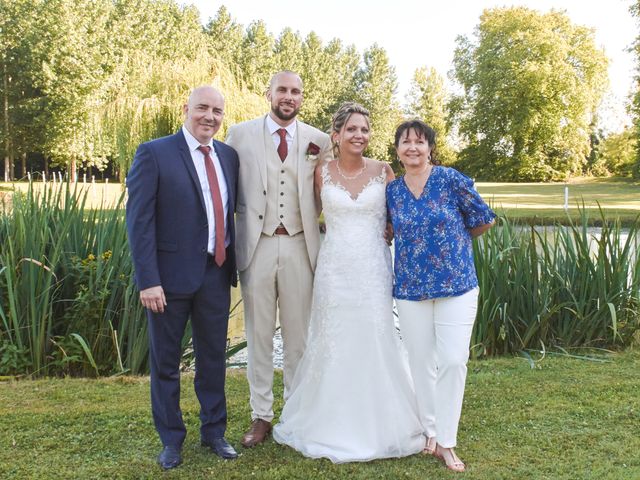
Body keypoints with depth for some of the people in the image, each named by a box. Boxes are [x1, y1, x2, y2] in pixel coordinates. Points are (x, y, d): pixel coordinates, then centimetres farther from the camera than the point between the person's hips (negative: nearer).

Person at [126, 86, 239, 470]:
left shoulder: (229, 156, 6)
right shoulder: (154, 154, -9)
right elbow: (139, 220, -12)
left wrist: (234, 262, 7)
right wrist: (148, 280, -17)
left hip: (217, 272, 4)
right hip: (171, 274, -4)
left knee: (214, 357, 15)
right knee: (166, 361, 10)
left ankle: (214, 431, 33)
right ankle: (172, 439, 27)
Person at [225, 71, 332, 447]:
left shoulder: (319, 140, 6)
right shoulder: (240, 134, 4)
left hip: (300, 246, 1)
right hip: (257, 246, 0)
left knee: (299, 335, 8)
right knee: (259, 335, 8)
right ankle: (261, 416, 20)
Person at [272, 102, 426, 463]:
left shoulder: (383, 171, 0)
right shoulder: (322, 172, 2)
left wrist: (376, 233, -4)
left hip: (374, 269, 0)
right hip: (335, 269, 1)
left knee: (375, 343, 3)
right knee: (334, 344, 6)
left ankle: (378, 424, 21)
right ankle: (334, 425, 23)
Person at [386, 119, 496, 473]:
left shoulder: (451, 179, -7)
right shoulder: (391, 190, 3)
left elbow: (483, 220, 2)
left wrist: (454, 239, 11)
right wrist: (438, 237, 9)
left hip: (457, 284, -2)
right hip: (410, 287, 3)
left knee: (453, 360, -5)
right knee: (421, 362, 8)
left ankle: (446, 441, 8)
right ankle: (429, 432, 25)